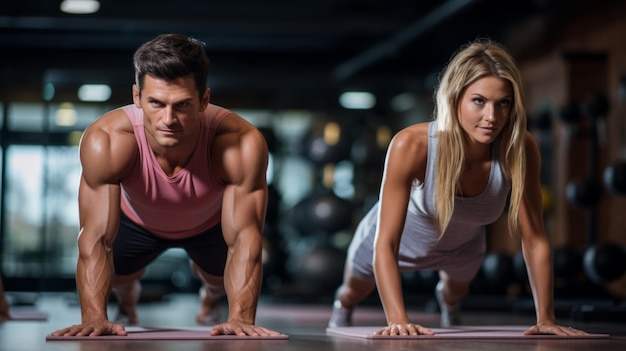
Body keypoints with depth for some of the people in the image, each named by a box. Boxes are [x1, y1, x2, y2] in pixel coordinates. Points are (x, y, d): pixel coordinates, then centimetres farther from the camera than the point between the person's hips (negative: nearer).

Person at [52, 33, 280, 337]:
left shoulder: (241, 145, -45)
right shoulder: (107, 141, -44)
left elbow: (244, 239, -44)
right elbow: (96, 238, -43)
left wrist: (241, 318, -57)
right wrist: (94, 317, -56)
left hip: (210, 222, 0)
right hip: (137, 221, 0)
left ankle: (210, 301, 46)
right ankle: (126, 304, 41)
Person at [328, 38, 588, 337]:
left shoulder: (520, 151, -37)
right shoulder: (411, 145, -45)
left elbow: (534, 240, -28)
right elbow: (385, 245, -44)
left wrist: (546, 317, -32)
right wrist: (398, 320, -54)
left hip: (463, 245, 3)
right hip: (400, 237, -2)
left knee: (457, 290, 39)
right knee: (355, 291, 31)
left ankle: (449, 302, 76)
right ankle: (341, 308, 68)